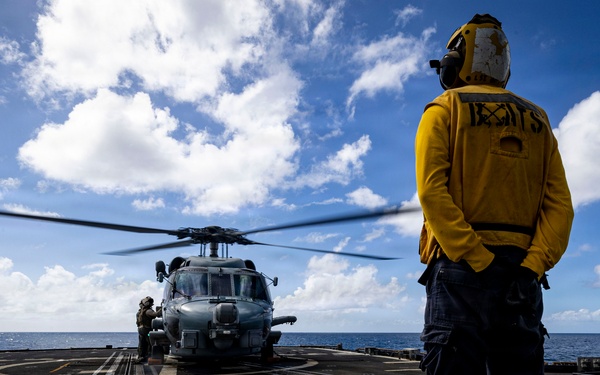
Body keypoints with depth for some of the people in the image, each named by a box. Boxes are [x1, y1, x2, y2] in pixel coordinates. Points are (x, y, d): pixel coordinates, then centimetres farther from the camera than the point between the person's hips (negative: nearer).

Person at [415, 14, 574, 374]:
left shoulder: (445, 109, 4)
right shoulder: (536, 118, 18)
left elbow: (432, 190, -12)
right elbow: (560, 204, 6)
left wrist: (476, 260, -14)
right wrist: (532, 267, -3)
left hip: (461, 267, -5)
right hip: (522, 276, 5)